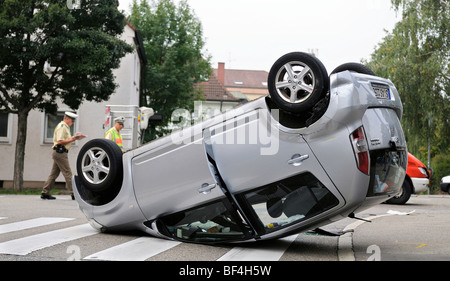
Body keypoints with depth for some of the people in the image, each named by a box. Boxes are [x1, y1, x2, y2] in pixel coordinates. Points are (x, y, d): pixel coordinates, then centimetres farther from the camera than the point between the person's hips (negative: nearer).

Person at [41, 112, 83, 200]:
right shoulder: (61, 127, -12)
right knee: (68, 173, -8)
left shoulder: (65, 127, 22)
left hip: (59, 153, 10)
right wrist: (72, 140, -17)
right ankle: (73, 194, -7)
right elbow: (60, 141, -19)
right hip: (60, 153, -10)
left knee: (54, 173, 11)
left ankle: (45, 193, 15)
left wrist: (73, 137, 9)